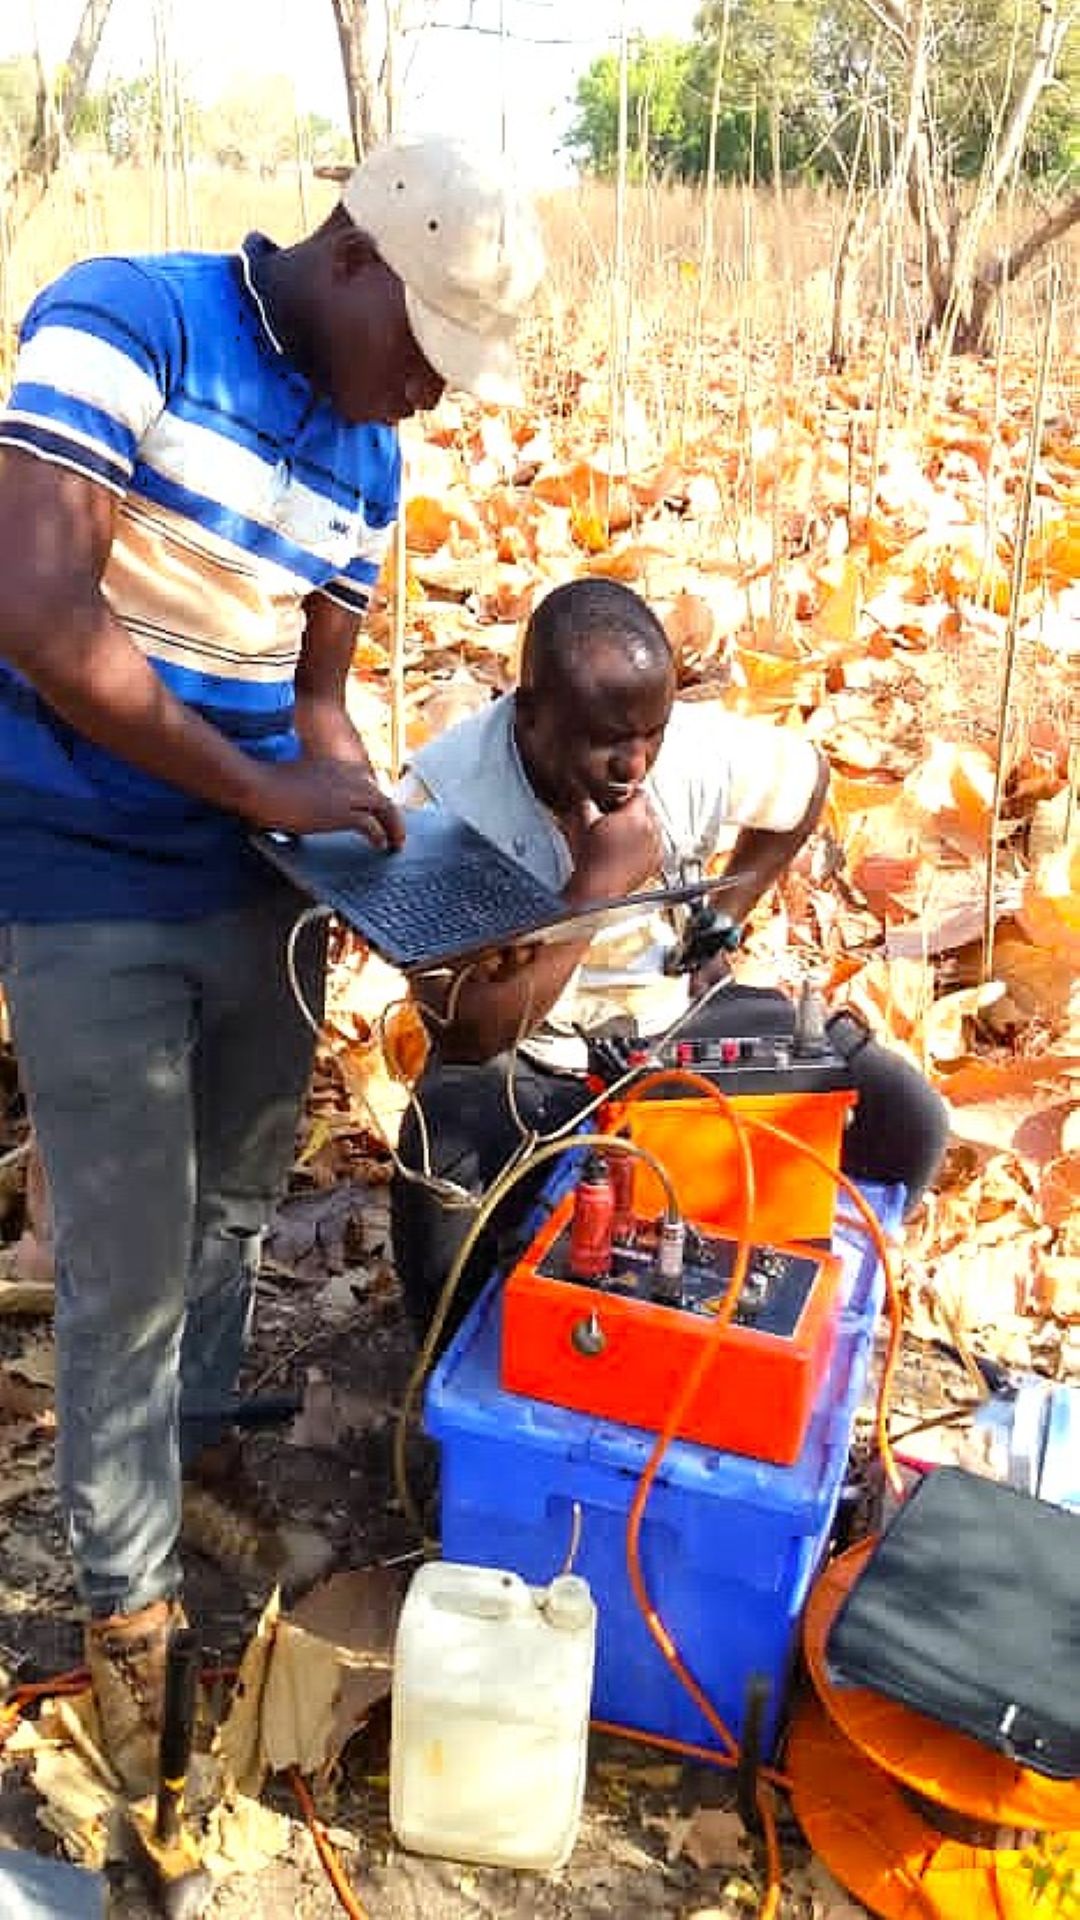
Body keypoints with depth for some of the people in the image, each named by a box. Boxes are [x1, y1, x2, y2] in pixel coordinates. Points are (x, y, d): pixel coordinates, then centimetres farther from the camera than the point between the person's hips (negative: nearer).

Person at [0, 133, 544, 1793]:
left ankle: (194, 1466, 47)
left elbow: (316, 694, 11)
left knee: (235, 1213, 20)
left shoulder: (366, 459, 6)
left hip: (261, 881, 6)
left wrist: (384, 875, -5)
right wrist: (268, 789, -20)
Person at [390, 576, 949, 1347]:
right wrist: (599, 881, -31)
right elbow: (469, 1036, -27)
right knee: (441, 1187, -35)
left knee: (904, 1121, -14)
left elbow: (807, 777, 10)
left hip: (679, 1020, 3)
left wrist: (721, 922, 6)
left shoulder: (700, 746, -16)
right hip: (520, 1060, -3)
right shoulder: (445, 800, -25)